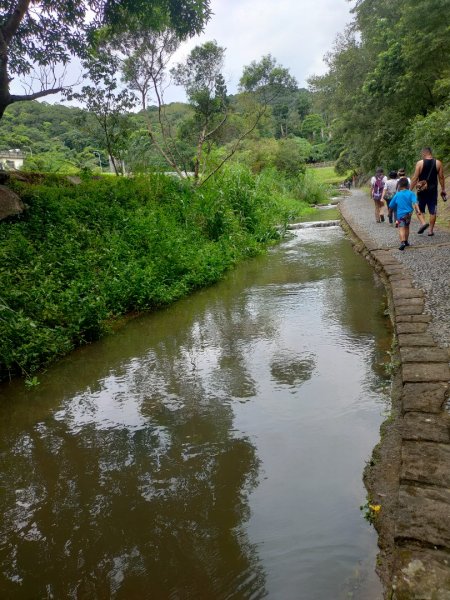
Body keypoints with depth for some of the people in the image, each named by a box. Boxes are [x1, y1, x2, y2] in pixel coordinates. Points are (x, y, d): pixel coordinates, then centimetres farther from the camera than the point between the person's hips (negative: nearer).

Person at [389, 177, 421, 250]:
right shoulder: (411, 193, 0)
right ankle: (406, 241, 33)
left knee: (401, 228, -11)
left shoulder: (397, 195, -2)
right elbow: (415, 202, -15)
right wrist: (418, 210, -21)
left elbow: (391, 205, 5)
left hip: (400, 214, -3)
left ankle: (402, 242, -31)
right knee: (406, 227, 21)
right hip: (409, 213, 3)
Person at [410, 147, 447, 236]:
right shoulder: (438, 163, 1)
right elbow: (441, 177, 4)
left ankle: (423, 223, -12)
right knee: (432, 211, 7)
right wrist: (443, 189, 13)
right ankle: (431, 230, 8)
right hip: (433, 190, 2)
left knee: (419, 209, 12)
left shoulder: (420, 163, -7)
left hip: (422, 190, -2)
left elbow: (415, 178, -9)